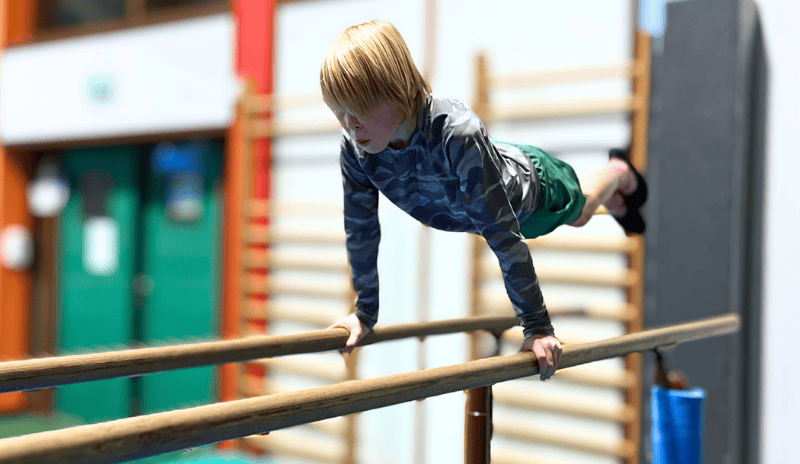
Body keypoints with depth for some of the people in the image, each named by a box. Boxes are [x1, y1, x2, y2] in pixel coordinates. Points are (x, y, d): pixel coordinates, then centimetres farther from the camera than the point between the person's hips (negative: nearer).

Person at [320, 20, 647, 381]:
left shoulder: (457, 133, -49)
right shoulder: (355, 148, -33)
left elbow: (502, 233, -45)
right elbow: (360, 229, -18)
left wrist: (538, 326, -41)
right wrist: (365, 313, -10)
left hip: (531, 186, -5)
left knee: (579, 211, 29)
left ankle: (618, 173, 61)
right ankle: (618, 204, 66)